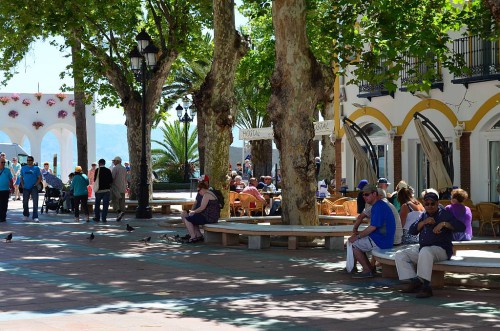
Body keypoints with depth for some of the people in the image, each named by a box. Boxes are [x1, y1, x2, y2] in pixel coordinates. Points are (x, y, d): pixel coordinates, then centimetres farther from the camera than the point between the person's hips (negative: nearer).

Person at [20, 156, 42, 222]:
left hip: (34, 188, -3)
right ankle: (26, 215, 25)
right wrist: (22, 185, 1)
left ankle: (35, 217, -7)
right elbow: (21, 177, 14)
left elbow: (40, 178, 0)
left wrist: (36, 185, -9)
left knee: (35, 203, -8)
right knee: (25, 202, 9)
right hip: (26, 188, 3)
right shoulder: (23, 168, 9)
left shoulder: (36, 168, 1)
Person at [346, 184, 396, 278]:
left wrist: (358, 236, -13)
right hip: (382, 239, 11)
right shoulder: (378, 205, 16)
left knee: (352, 243, -3)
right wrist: (359, 234, 11)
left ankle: (367, 270, 0)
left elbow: (372, 227, -22)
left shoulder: (378, 207, -19)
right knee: (358, 242, 20)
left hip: (380, 241, -11)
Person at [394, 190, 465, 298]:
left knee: (425, 251, -40)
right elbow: (412, 231, 8)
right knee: (399, 256, -4)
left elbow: (461, 227, -13)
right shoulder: (424, 215, 18)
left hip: (441, 249, -7)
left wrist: (444, 224, -24)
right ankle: (414, 281, -13)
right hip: (422, 248, 7)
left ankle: (426, 285, -40)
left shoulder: (445, 214, 0)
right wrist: (423, 222, -9)